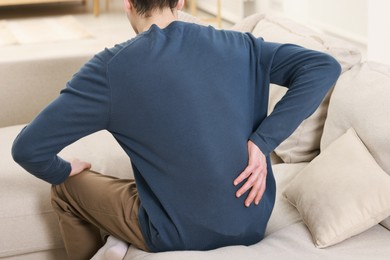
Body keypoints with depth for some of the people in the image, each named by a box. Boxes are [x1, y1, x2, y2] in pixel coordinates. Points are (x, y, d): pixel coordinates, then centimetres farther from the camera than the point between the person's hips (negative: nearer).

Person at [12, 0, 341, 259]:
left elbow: (28, 149, -14)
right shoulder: (239, 46, -4)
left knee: (67, 187, 22)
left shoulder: (111, 68, -14)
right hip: (253, 226, 5)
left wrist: (63, 172, 8)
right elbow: (324, 67, -10)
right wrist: (263, 141, -12)